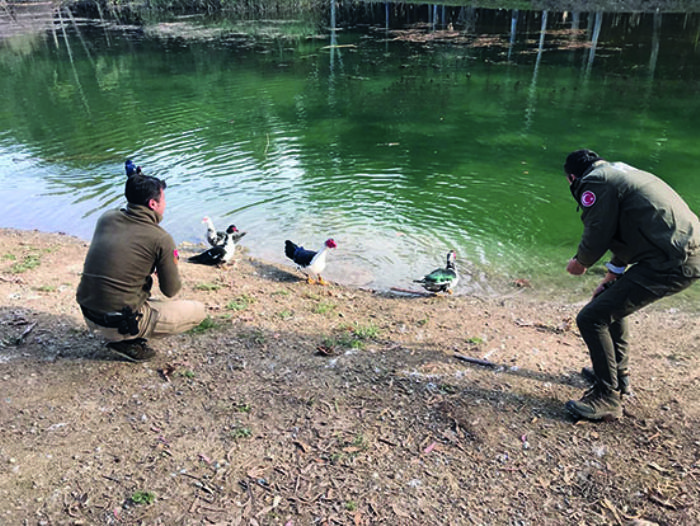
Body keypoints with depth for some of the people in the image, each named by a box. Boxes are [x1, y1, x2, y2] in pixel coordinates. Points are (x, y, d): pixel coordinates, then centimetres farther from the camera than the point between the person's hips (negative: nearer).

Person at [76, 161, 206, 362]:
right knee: (198, 311, 6)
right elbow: (171, 290, -3)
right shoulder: (161, 239, -14)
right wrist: (171, 265, 16)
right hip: (121, 324, -7)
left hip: (88, 315, 7)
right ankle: (128, 341, 1)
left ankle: (123, 337, 17)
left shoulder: (106, 218, 3)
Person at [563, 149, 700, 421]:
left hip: (671, 263, -11)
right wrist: (613, 274, 35)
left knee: (591, 318, -8)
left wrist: (580, 262, 13)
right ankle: (618, 374, 40)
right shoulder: (618, 172, 24)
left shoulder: (594, 182, -7)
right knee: (610, 300, 27)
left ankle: (607, 398, 5)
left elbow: (597, 235, -9)